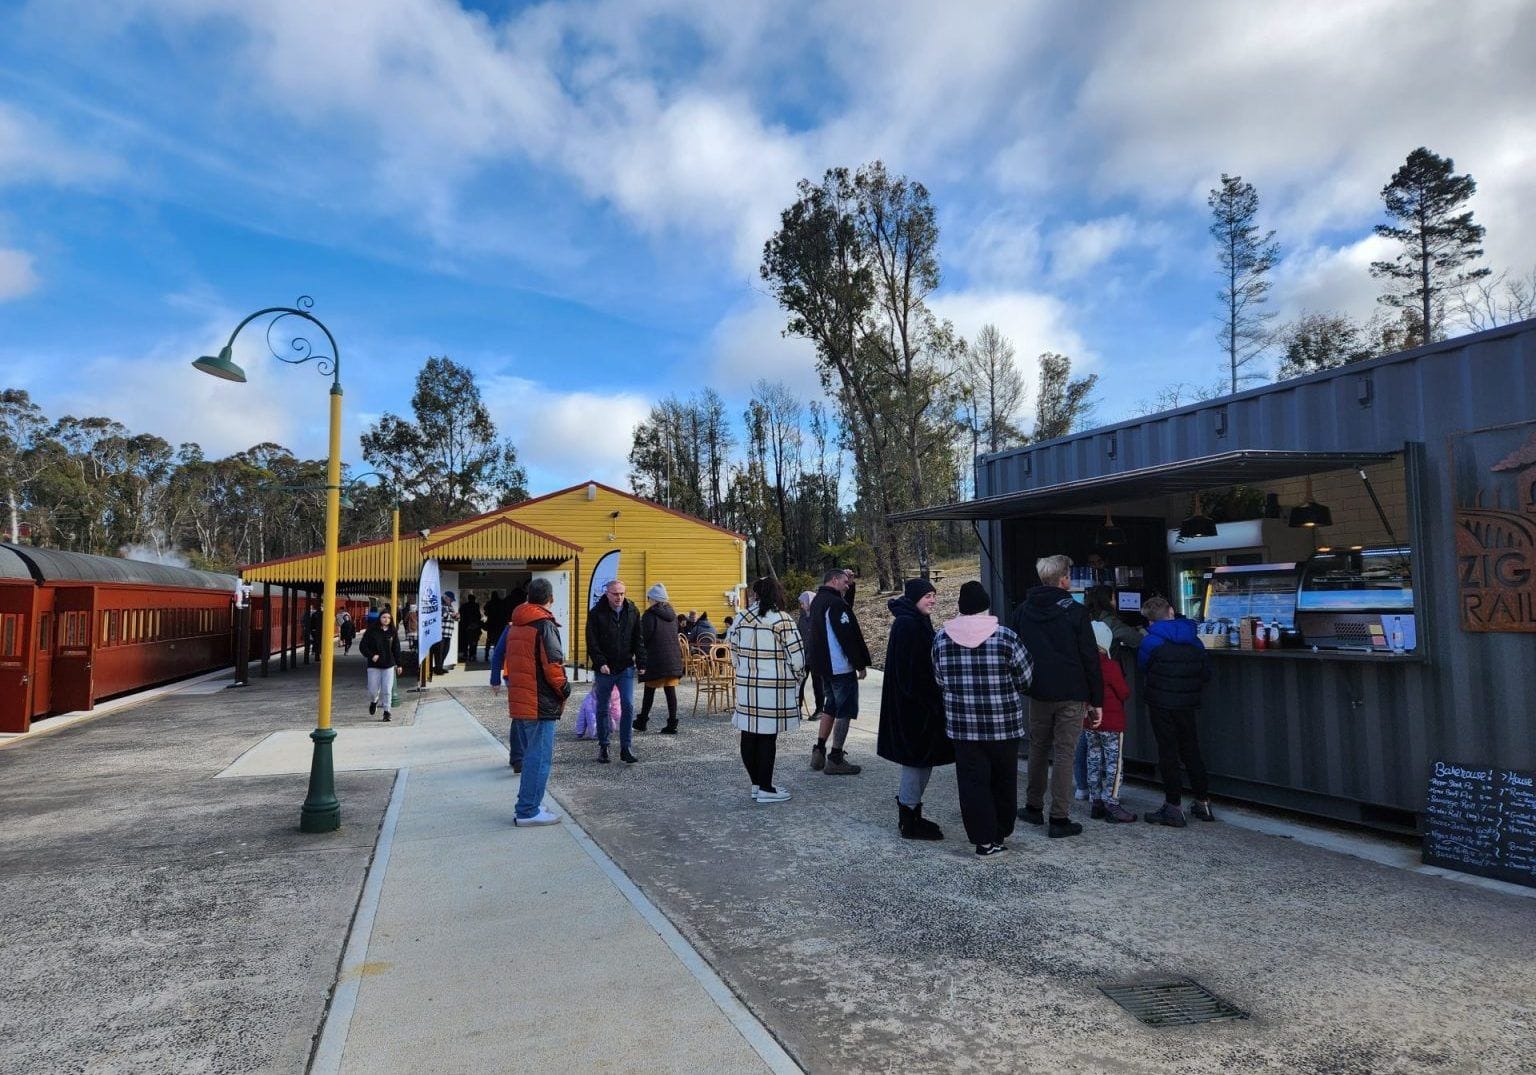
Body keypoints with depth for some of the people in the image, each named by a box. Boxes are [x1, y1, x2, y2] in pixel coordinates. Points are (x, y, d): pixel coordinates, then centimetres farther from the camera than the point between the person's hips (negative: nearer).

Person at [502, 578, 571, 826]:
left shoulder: (514, 626, 14)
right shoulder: (545, 625, -14)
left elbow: (508, 663, 18)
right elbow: (552, 665, -19)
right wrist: (565, 690, -6)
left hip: (518, 702, 9)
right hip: (541, 704, -8)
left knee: (531, 755, 17)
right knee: (540, 757, -1)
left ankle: (527, 806, 22)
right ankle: (528, 811, 2)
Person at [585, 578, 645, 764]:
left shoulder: (632, 612, 4)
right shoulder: (596, 613, -5)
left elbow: (638, 640, 8)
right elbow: (592, 642, -8)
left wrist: (641, 663, 2)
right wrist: (600, 663, -18)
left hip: (626, 668, 1)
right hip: (604, 670, -1)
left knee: (628, 706, -7)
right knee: (602, 708, 9)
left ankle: (626, 748, -1)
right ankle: (603, 747, 22)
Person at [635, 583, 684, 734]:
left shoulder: (650, 615, -10)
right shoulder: (672, 613, 11)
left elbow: (645, 637, -12)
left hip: (656, 659, -5)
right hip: (674, 658, 5)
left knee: (649, 692, 7)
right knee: (670, 691, 4)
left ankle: (642, 721, 19)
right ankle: (672, 724, 4)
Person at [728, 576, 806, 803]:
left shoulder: (741, 619, 4)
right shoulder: (782, 620, -12)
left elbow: (734, 654, 11)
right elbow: (796, 655, -13)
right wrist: (797, 677, 5)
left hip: (747, 686, 5)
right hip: (774, 689, -5)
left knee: (749, 735, 11)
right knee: (767, 737, 1)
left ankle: (756, 784, 22)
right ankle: (765, 789, 8)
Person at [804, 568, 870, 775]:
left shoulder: (818, 600, 13)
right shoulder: (835, 604, -18)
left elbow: (845, 609, 25)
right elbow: (849, 637, -20)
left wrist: (851, 584, 14)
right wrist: (861, 664, -12)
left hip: (824, 666, 10)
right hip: (841, 667, -10)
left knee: (831, 706, 20)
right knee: (845, 710, -1)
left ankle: (819, 751, 21)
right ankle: (835, 759, 2)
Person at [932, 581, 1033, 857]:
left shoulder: (942, 637, -3)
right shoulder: (1005, 637, -11)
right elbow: (1026, 678, -2)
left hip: (962, 725, 1)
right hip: (1003, 724, -1)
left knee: (973, 782, 7)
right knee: (1003, 779, 17)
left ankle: (985, 839, 7)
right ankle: (1002, 831, 31)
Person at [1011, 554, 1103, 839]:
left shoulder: (1022, 610, 4)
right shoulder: (1075, 612, -9)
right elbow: (1090, 658, -8)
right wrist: (1097, 701, -2)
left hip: (1038, 693, 4)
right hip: (1071, 694, -4)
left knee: (1038, 748, 17)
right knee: (1064, 754, 0)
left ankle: (1033, 807, 25)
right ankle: (1060, 819, 3)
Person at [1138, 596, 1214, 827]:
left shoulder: (1150, 641, -11)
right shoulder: (1193, 640, 3)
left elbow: (1143, 665, 5)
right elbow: (1206, 673, 6)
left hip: (1162, 704, -4)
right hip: (1187, 704, 5)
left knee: (1167, 753, 1)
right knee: (1190, 750, 16)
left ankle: (1173, 806, 3)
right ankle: (1203, 802, 23)